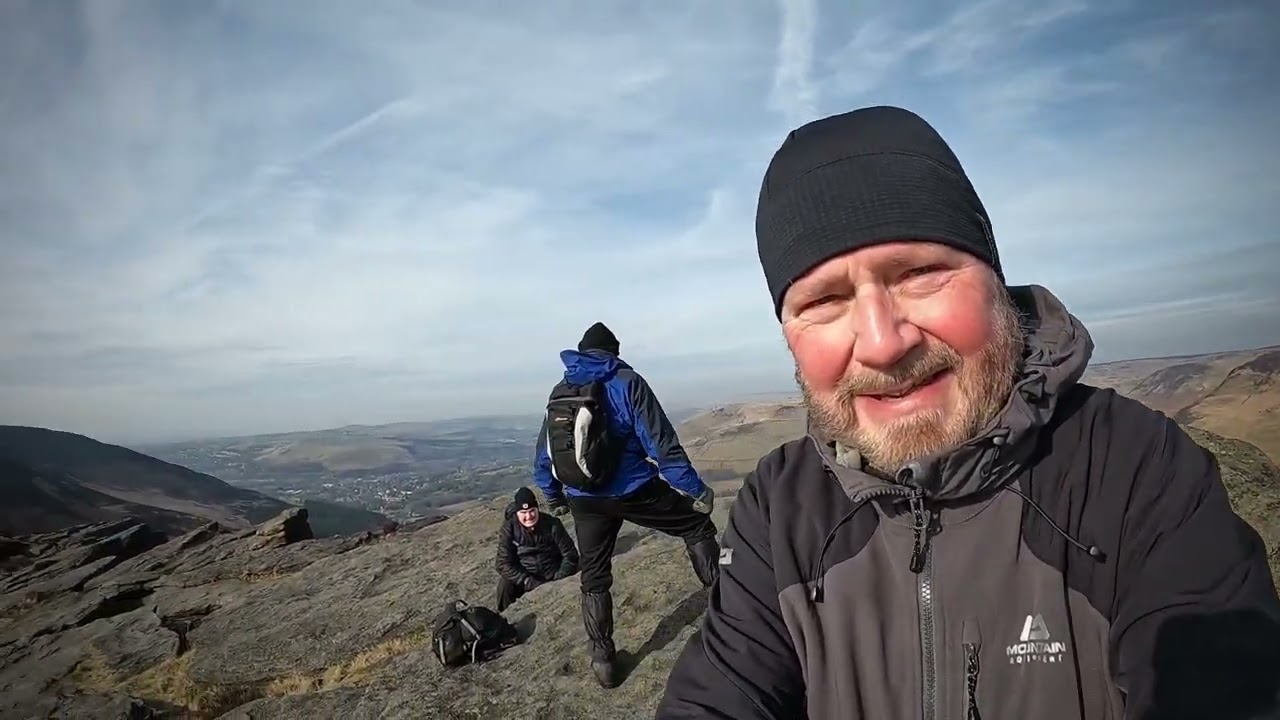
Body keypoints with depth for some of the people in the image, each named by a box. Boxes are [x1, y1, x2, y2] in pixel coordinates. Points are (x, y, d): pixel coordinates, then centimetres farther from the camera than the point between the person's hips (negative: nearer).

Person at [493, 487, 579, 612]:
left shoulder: (552, 524, -10)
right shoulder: (509, 528, -9)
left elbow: (570, 555, -6)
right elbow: (503, 562, -14)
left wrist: (558, 581, -19)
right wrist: (529, 583, -24)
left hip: (553, 578, 0)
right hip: (524, 578, 0)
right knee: (505, 585, -27)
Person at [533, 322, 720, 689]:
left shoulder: (559, 391, 8)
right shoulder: (627, 382, -7)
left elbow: (544, 453, 15)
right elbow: (661, 442, -13)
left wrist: (553, 496, 29)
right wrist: (695, 488, -9)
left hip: (585, 501, 4)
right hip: (635, 491, -4)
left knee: (594, 579, 17)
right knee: (698, 527, 13)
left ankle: (603, 660, 22)